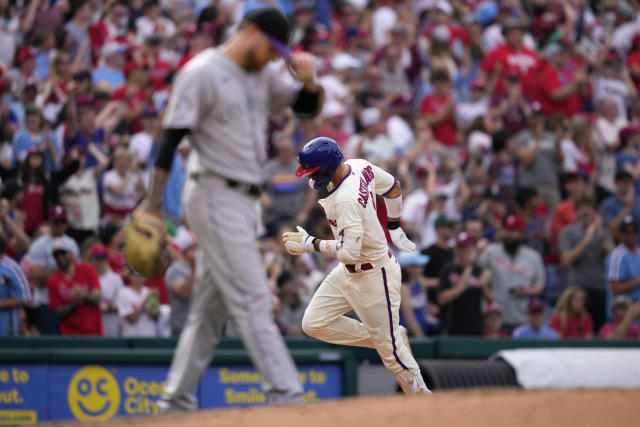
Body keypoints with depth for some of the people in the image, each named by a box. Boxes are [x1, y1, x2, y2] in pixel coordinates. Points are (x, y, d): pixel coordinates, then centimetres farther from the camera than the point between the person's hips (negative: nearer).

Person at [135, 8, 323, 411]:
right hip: (216, 194, -9)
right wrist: (154, 202, -18)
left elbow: (309, 106, 14)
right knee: (253, 299, -12)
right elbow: (171, 137, -14)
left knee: (212, 308, 10)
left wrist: (308, 79, -9)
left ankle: (176, 400, 15)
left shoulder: (264, 74, 13)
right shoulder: (203, 72, -11)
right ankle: (285, 394, -15)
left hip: (245, 200, 9)